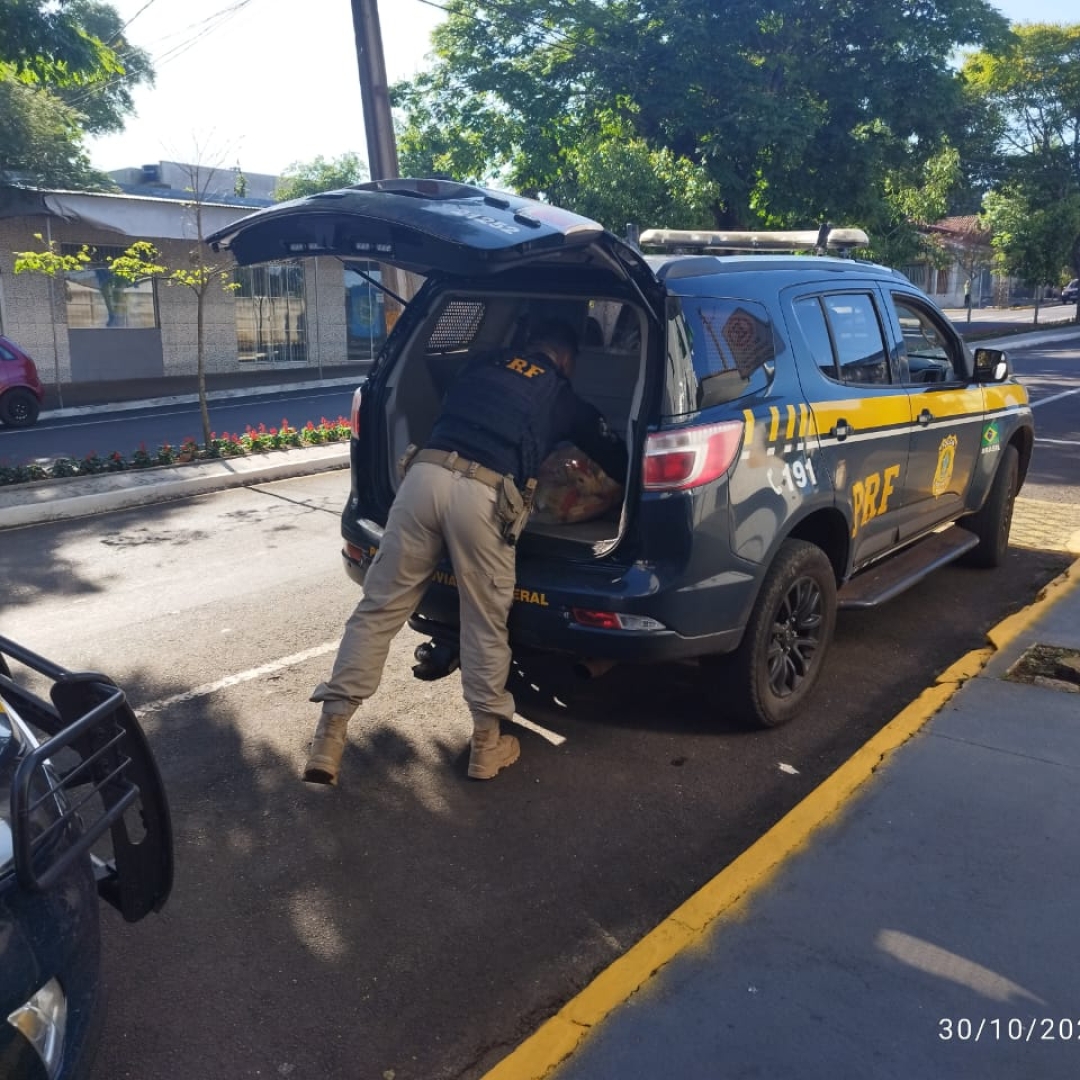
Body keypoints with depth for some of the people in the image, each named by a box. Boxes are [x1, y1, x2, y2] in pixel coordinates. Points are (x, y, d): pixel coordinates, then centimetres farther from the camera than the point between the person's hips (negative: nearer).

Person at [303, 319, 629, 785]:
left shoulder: (481, 365, 29)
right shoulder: (562, 396, 23)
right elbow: (614, 455, 34)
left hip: (425, 474, 3)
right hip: (482, 494, -3)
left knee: (378, 609, 8)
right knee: (485, 625, 11)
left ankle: (330, 734, 8)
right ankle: (487, 744, 23)